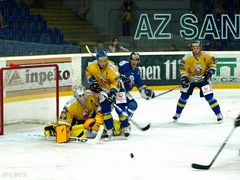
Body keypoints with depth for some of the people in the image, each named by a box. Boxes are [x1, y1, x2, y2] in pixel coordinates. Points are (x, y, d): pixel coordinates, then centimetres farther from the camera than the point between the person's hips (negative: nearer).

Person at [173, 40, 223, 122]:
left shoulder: (206, 56, -15)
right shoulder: (187, 57, -19)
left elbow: (213, 61, 4)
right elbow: (183, 68, -18)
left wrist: (210, 70, -5)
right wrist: (184, 77, -29)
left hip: (203, 79, -1)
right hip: (190, 79, 1)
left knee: (209, 96, -11)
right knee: (184, 96, 0)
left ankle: (219, 114, -1)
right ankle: (177, 114, 19)